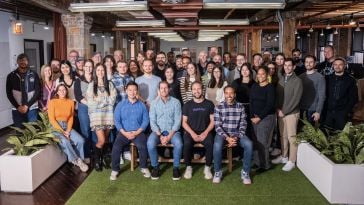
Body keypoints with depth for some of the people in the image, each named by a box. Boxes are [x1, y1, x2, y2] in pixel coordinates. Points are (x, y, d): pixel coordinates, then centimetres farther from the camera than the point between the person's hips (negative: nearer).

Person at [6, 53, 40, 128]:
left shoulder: (34, 75, 1)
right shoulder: (11, 76, 2)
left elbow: (37, 92, -2)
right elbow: (9, 94, 2)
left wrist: (27, 105, -11)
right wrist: (18, 106, -9)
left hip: (32, 109, 0)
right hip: (17, 110, 0)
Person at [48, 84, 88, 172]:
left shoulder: (71, 102, 8)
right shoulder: (52, 102, -2)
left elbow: (71, 118, 7)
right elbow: (52, 119, -7)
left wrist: (68, 130, -9)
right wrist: (62, 131, -13)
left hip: (67, 126, 4)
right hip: (55, 127, -3)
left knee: (80, 140, -21)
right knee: (65, 142, -31)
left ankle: (80, 160, -3)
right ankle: (77, 161, -14)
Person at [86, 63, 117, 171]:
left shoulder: (110, 84, 9)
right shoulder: (91, 85, 6)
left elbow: (113, 99, -1)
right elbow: (90, 102, -2)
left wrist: (99, 101, -7)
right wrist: (105, 101, -7)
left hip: (108, 114, 2)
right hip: (97, 115, -2)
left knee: (106, 139, 8)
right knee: (101, 140, -10)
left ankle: (103, 158, 26)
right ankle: (96, 160, 9)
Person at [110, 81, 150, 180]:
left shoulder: (142, 105, 8)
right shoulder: (120, 104, 8)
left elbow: (146, 120, 1)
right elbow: (117, 121, 1)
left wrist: (137, 132, -13)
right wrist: (124, 133, -13)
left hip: (138, 132, 0)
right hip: (124, 132, 1)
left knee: (143, 146, -29)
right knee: (116, 147, -26)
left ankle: (144, 167, -6)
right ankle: (115, 170, -5)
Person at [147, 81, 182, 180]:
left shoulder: (176, 102, 0)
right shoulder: (154, 103, 4)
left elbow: (177, 121, -5)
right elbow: (152, 121, -1)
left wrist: (169, 136, -16)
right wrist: (160, 135, -14)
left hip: (172, 130, -1)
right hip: (158, 130, 1)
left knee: (178, 144, -31)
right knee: (150, 143, -29)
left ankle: (176, 168, -8)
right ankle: (155, 167, -6)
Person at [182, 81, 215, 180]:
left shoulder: (209, 104, 7)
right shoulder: (187, 105, 7)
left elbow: (212, 121, 5)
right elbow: (184, 122, 4)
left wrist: (206, 132, -10)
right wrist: (192, 133, -11)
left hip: (205, 132, 0)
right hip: (190, 132, 0)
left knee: (210, 144, -31)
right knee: (186, 144, -31)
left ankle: (207, 168, -10)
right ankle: (188, 167, -10)